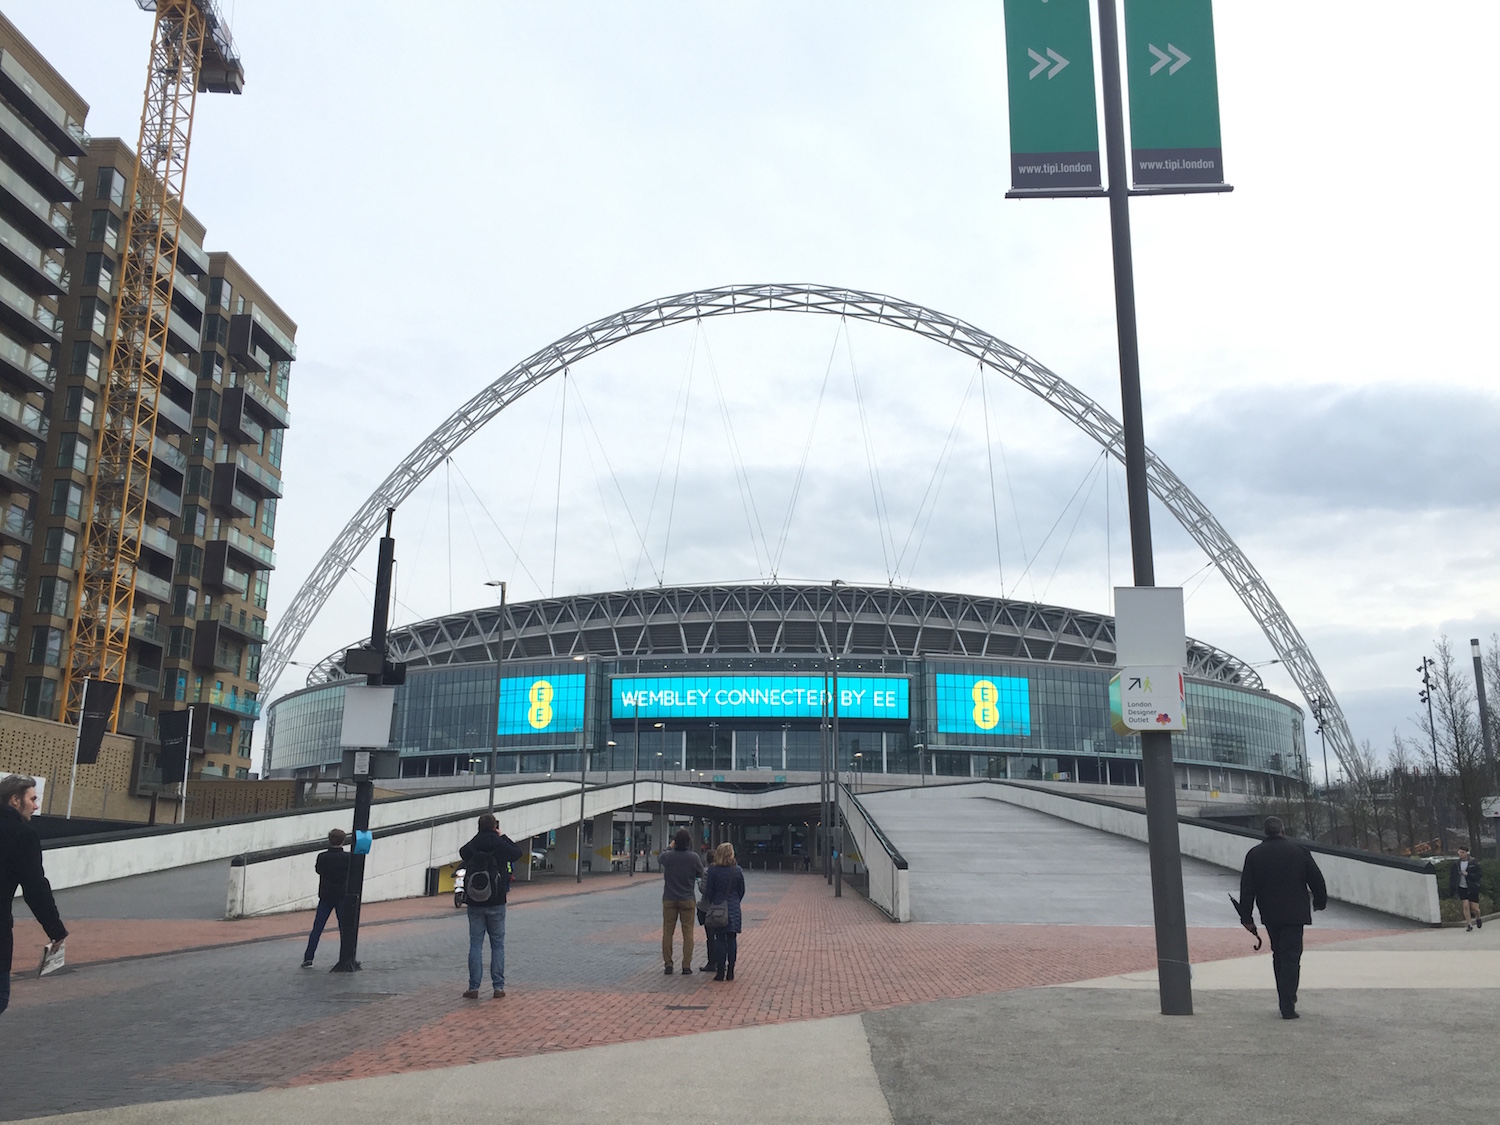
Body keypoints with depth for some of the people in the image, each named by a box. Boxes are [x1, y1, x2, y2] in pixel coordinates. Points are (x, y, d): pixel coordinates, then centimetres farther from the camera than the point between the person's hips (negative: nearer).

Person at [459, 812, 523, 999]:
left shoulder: (471, 847, -5)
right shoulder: (500, 845, -11)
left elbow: (462, 852, 18)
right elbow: (517, 852, 8)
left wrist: (477, 838, 11)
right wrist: (503, 837, 13)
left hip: (475, 904, 2)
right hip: (496, 904, -1)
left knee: (475, 945, 7)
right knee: (498, 945, 7)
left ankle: (474, 987, 6)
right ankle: (498, 987, 6)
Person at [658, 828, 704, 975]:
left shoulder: (667, 856, -10)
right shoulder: (694, 857, -13)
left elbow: (658, 859, 15)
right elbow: (700, 873, 3)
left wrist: (670, 848, 26)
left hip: (669, 899, 1)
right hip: (687, 900, -1)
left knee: (667, 932, 9)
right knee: (688, 933, 6)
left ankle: (668, 964, 10)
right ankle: (686, 966, 4)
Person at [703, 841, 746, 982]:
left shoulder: (713, 870, -9)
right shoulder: (737, 870, -3)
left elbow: (708, 891, -6)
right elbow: (742, 891, 4)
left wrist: (711, 905, 10)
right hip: (734, 910, 2)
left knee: (719, 940, 4)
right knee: (732, 939, 7)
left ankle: (720, 972, 3)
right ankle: (730, 972, 9)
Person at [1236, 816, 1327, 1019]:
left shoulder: (1254, 854, 0)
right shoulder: (1299, 851, -4)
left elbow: (1247, 888, 0)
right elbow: (1316, 879, 3)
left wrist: (1246, 917, 4)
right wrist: (1320, 901, 21)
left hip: (1270, 915, 2)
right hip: (1294, 913, -2)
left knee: (1278, 955, 17)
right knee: (1291, 957, -2)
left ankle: (1286, 1000, 23)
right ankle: (1288, 1006, -8)